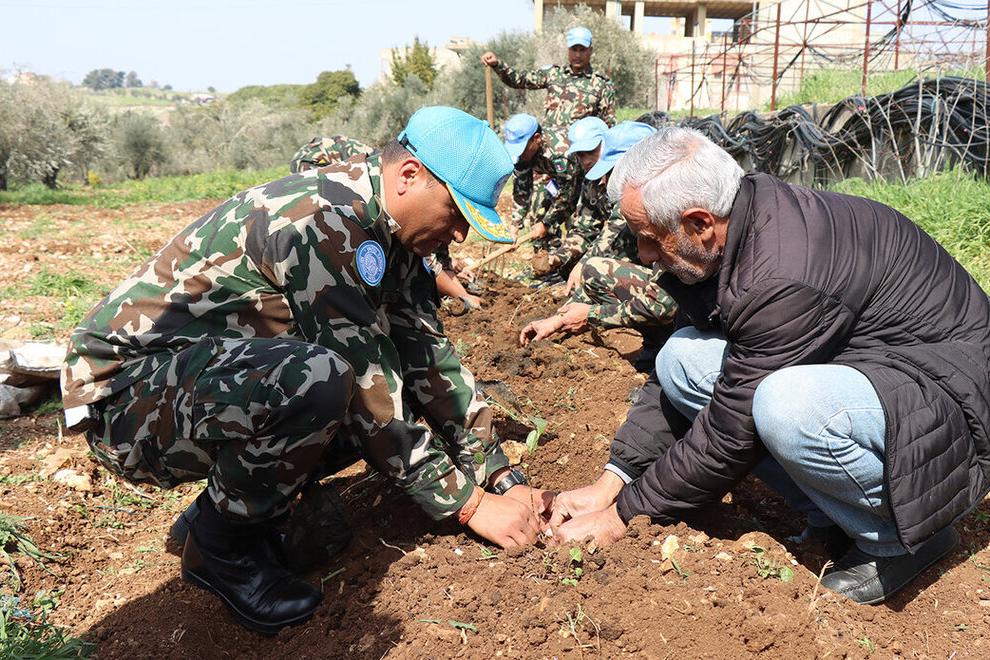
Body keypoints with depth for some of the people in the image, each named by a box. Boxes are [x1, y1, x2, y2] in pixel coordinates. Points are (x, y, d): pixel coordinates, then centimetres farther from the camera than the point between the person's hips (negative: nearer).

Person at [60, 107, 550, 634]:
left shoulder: (390, 231, 3)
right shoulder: (323, 221, -26)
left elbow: (431, 356, 5)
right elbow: (371, 396, -26)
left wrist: (504, 480, 2)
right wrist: (469, 505, -16)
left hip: (206, 374, 9)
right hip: (122, 388, -9)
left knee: (391, 376, 0)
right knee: (318, 379, -36)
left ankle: (236, 501, 8)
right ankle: (222, 543, -7)